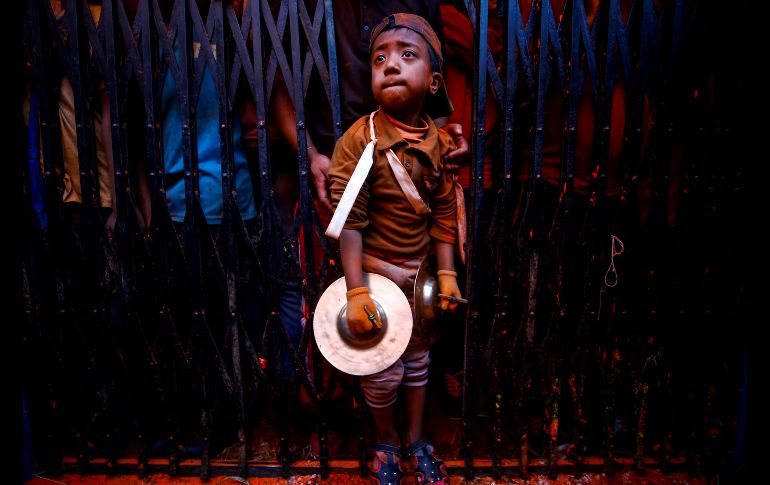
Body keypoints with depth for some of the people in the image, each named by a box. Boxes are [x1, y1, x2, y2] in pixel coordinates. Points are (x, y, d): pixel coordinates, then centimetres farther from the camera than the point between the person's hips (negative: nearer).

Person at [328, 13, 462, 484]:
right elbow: (349, 221, -20)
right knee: (383, 371, 10)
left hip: (420, 272, 4)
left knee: (418, 359, 20)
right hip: (376, 271, -4)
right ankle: (387, 444, 38)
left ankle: (416, 439, 42)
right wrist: (356, 291, -23)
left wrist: (447, 273, 0)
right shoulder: (359, 140, -19)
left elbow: (444, 214, 1)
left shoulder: (440, 142, -5)